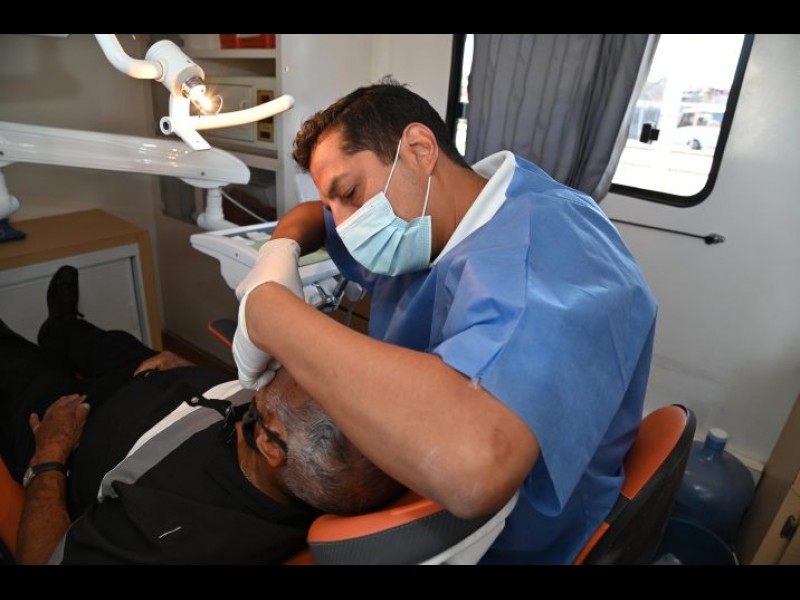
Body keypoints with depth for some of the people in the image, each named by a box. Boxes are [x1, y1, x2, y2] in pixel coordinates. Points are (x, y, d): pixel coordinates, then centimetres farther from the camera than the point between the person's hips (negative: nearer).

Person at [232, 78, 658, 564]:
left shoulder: (539, 247, -30)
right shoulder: (421, 216, -1)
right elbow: (308, 215, 14)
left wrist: (269, 309, -34)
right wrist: (279, 254, -10)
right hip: (405, 476, 7)